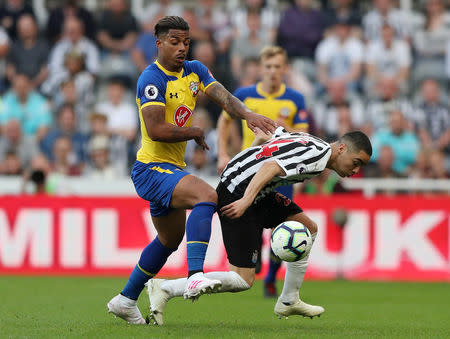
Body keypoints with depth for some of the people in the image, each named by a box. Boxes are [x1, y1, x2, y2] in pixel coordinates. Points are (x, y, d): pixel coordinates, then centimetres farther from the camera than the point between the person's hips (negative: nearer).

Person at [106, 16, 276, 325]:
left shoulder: (195, 70, 9)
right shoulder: (152, 79, -16)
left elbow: (224, 98, -4)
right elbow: (156, 130, -24)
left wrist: (249, 114, -23)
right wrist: (195, 133, -11)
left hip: (172, 169, 10)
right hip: (152, 169, -10)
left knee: (170, 240, 23)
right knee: (207, 196, -32)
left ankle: (126, 300, 37)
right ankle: (195, 277, -43)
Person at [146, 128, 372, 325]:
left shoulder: (309, 141, 14)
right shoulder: (318, 156, -17)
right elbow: (271, 167, -29)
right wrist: (245, 201, -37)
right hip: (237, 197, -11)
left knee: (308, 229, 17)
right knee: (243, 280, -10)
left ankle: (288, 302, 25)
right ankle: (164, 289, -6)